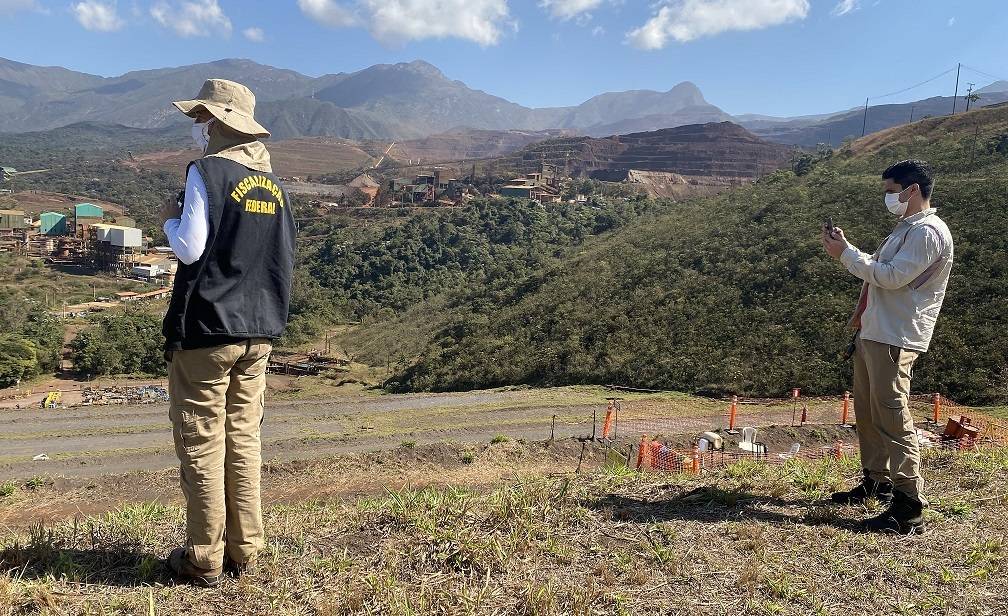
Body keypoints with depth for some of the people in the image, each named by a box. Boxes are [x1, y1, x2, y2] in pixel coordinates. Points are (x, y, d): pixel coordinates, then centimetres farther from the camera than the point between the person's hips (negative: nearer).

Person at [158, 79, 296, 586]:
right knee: (244, 439, 13)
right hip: (258, 332, 6)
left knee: (202, 444, 3)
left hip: (206, 328, -6)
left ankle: (204, 561, 13)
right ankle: (244, 551, 20)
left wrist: (170, 218, 3)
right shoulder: (273, 183, 10)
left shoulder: (207, 171, -9)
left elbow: (190, 248, -14)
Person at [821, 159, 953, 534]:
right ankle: (877, 481, 31)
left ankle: (909, 508, -6)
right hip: (872, 332, 11)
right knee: (866, 411, 17)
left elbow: (892, 276, -21)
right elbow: (878, 270, 24)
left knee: (892, 418, -11)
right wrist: (845, 250, 11)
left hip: (895, 339, -10)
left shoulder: (928, 232, -12)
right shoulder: (906, 228, 21)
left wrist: (846, 253, -13)